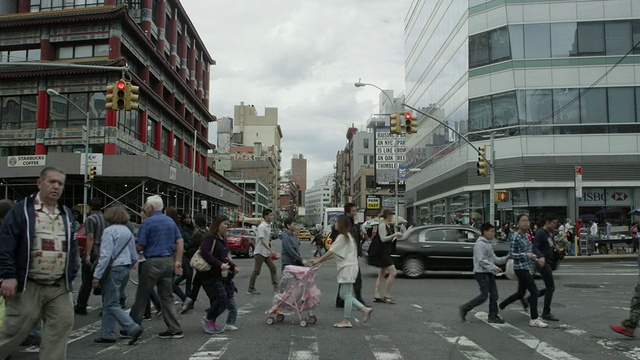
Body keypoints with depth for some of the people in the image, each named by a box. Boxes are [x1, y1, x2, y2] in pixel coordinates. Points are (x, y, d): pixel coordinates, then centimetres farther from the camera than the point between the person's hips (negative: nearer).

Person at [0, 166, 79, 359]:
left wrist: (71, 275, 10)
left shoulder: (66, 213, 13)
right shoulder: (22, 210, -4)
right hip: (28, 285, -5)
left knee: (60, 328, 4)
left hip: (60, 287, 5)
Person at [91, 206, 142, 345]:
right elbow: (134, 257, 14)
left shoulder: (109, 231, -11)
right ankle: (107, 334, 19)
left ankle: (133, 329, -14)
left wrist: (97, 275, -17)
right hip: (125, 269, 8)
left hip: (113, 270, -8)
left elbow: (106, 255, -19)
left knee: (112, 304, -4)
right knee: (109, 303, 16)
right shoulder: (128, 232, 12)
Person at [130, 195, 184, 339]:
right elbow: (180, 242, 7)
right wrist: (178, 261, 7)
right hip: (169, 261, 6)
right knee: (167, 297, 10)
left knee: (142, 296, 6)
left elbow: (140, 246, -9)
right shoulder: (170, 221, 11)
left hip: (153, 262, -6)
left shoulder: (148, 222, -9)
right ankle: (174, 329, 7)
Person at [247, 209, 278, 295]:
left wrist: (271, 252, 17)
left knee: (273, 268, 8)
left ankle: (276, 286, 14)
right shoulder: (262, 227, -18)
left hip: (267, 253, 9)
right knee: (256, 271, -2)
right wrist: (271, 250, -30)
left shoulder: (269, 226, 9)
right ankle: (251, 289, 6)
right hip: (260, 252, -9)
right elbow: (262, 240, -25)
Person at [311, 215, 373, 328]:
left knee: (346, 295, -3)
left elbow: (331, 252, -14)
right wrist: (321, 260, 14)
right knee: (344, 294, 12)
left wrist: (318, 260, -8)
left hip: (348, 268, -10)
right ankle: (364, 309, 10)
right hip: (346, 268, 10)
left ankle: (346, 321, 3)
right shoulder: (347, 236, 18)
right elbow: (334, 253, 18)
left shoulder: (342, 237, -13)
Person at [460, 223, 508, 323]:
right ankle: (465, 308, 2)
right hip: (481, 273, -9)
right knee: (484, 295, -9)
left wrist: (505, 258, 7)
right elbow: (481, 260, -21)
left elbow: (494, 259, 20)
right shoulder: (480, 244, -14)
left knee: (494, 295, 6)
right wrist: (494, 267, -24)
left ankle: (493, 316, 14)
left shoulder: (488, 244, 17)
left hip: (489, 273, 9)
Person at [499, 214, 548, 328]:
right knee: (534, 291, -10)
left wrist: (536, 259, 9)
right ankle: (534, 319, -4)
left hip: (526, 268, 9)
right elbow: (511, 254, -15)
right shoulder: (515, 237, -14)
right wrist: (526, 255, -22)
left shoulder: (525, 236, 12)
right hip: (520, 268, -9)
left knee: (520, 293, 16)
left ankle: (500, 306, 32)